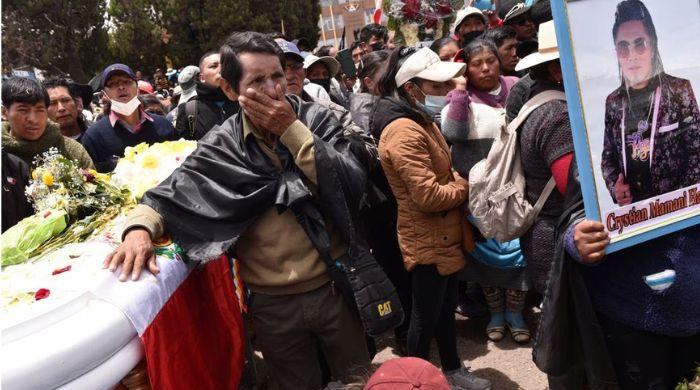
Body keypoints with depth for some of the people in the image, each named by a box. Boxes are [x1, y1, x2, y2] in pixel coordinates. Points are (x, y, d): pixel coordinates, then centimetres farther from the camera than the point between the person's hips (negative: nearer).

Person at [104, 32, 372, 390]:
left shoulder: (316, 119, -6)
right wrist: (141, 227, -21)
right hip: (275, 304, 0)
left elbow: (352, 184, -18)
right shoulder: (221, 146, -6)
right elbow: (169, 191, 1)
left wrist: (291, 129, -22)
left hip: (336, 286, 0)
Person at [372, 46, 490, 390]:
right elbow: (428, 195, -28)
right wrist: (465, 188, -11)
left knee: (445, 307, 23)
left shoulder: (417, 119, 9)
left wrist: (457, 182, -3)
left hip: (442, 234, 10)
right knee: (426, 316, 8)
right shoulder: (403, 132, -25)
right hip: (428, 240, -10)